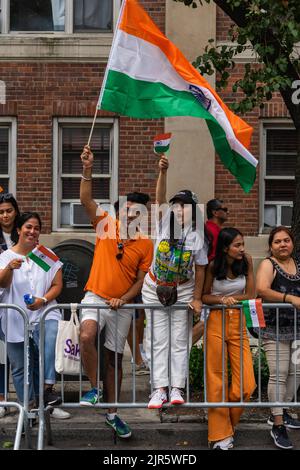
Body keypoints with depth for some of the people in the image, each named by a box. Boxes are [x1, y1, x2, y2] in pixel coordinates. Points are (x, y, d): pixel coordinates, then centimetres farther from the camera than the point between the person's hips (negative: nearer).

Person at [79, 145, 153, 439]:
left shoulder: (146, 244, 0)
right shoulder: (106, 226, -1)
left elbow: (141, 280, 0)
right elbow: (86, 200, -13)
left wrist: (121, 300, -15)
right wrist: (87, 169, -25)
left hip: (123, 305, 2)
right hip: (96, 296, -1)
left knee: (114, 358, 9)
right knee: (86, 336, -30)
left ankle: (111, 413, 22)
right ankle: (94, 389, -10)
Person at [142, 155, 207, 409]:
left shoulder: (197, 237, -9)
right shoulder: (164, 224, -9)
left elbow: (200, 269, -4)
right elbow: (159, 198, -23)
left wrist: (197, 299, -5)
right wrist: (163, 172, -36)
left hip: (183, 290, -1)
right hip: (155, 288, 1)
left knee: (179, 341, 2)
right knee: (158, 341, 0)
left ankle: (177, 388, 6)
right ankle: (159, 388, 1)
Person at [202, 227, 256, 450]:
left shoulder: (247, 261, -2)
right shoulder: (213, 266, -7)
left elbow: (250, 295, 3)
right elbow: (204, 296, 1)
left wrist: (230, 298, -9)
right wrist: (222, 299, -16)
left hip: (239, 324, 2)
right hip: (216, 322, -2)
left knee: (246, 384, -5)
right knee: (217, 381, 0)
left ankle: (228, 425, 18)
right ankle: (220, 434, 10)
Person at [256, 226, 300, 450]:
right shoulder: (268, 264, -8)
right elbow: (262, 289, -25)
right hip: (275, 329, -6)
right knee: (278, 375, -8)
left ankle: (280, 413, 29)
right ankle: (277, 426, -3)